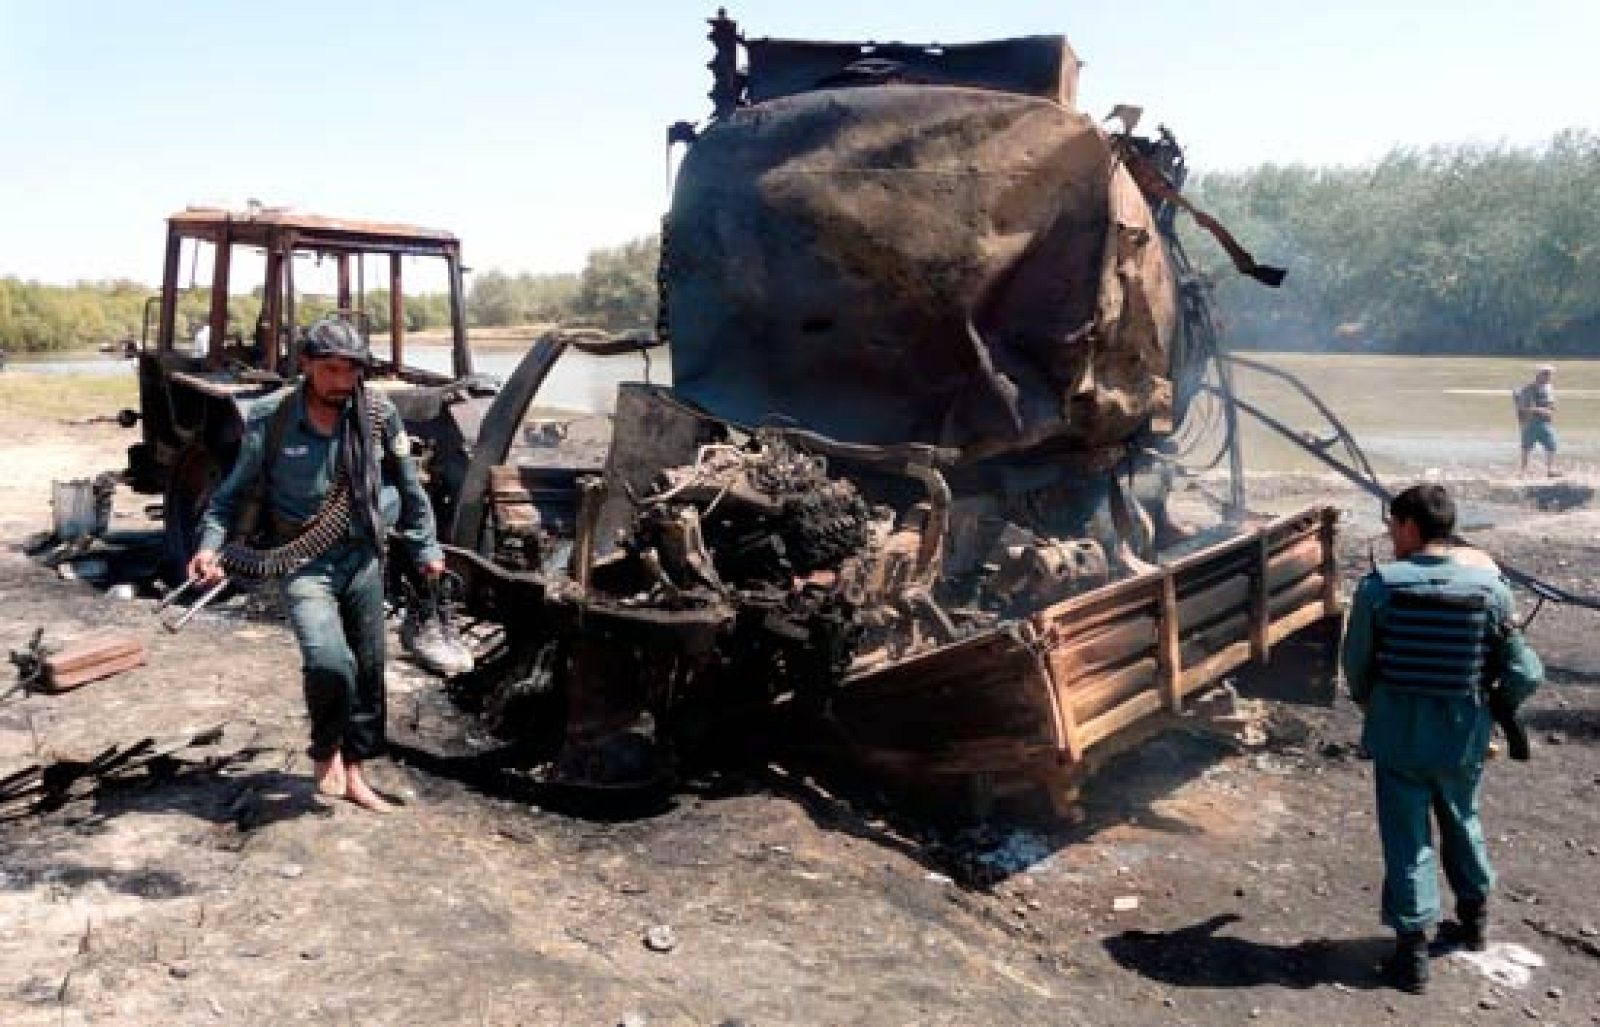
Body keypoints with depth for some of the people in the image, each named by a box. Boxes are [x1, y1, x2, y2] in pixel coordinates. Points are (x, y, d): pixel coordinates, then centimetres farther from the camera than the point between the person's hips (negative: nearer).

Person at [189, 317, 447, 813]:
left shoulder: (379, 416, -4)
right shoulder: (270, 417, -10)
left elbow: (409, 488, 8)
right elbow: (235, 491, 2)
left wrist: (425, 549, 10)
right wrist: (211, 544, -12)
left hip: (363, 559, 3)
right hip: (303, 563, -3)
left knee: (367, 669, 9)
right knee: (329, 661, -23)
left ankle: (353, 771, 29)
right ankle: (325, 748, 8)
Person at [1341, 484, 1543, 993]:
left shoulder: (1379, 584, -15)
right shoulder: (1490, 585, -9)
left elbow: (1355, 660, -5)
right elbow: (1525, 672, -5)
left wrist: (1366, 701, 15)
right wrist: (1494, 707, 13)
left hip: (1398, 731, -3)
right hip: (1464, 731, 3)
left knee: (1406, 837, 8)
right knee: (1462, 821, 25)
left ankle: (1412, 950, 13)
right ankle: (1474, 917, 44)